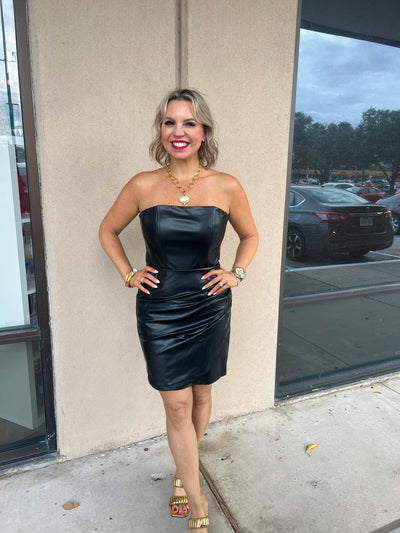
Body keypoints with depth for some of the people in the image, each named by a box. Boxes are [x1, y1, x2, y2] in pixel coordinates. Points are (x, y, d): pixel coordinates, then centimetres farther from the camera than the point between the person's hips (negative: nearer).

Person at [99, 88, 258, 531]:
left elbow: (250, 235, 12)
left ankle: (183, 474, 45)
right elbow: (108, 231, 9)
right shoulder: (143, 186, -6)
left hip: (210, 310, 1)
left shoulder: (227, 188, -6)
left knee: (200, 396, 16)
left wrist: (236, 273, -1)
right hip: (159, 311, -1)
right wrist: (129, 274, 0)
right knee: (176, 406, 4)